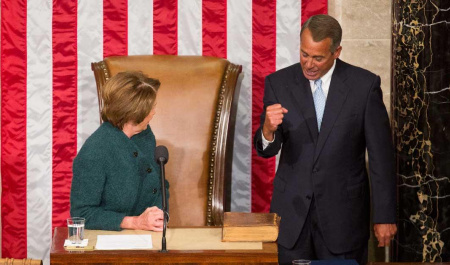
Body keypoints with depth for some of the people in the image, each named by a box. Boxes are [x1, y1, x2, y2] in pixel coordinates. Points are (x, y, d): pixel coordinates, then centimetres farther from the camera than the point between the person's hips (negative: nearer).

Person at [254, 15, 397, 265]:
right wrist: (268, 130, -28)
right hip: (292, 211, 1)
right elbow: (267, 150, -4)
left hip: (343, 212, -1)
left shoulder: (365, 84, -6)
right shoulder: (279, 83, -2)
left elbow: (381, 154, -3)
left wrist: (385, 215, -3)